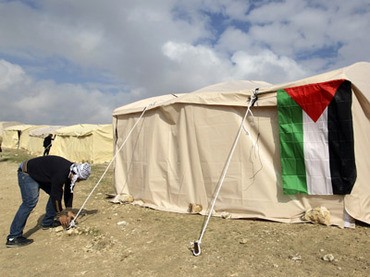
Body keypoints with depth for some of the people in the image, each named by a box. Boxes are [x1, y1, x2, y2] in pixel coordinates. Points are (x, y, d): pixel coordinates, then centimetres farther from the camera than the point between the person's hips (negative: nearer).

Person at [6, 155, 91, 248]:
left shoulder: (72, 171, -7)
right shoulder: (61, 172, -35)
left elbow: (69, 192, 3)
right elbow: (56, 195, -28)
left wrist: (69, 211, 1)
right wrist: (61, 214, -17)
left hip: (41, 175, 9)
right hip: (27, 173, -9)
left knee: (55, 193, 5)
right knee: (30, 202, -20)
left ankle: (47, 222, 19)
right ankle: (13, 238, -16)